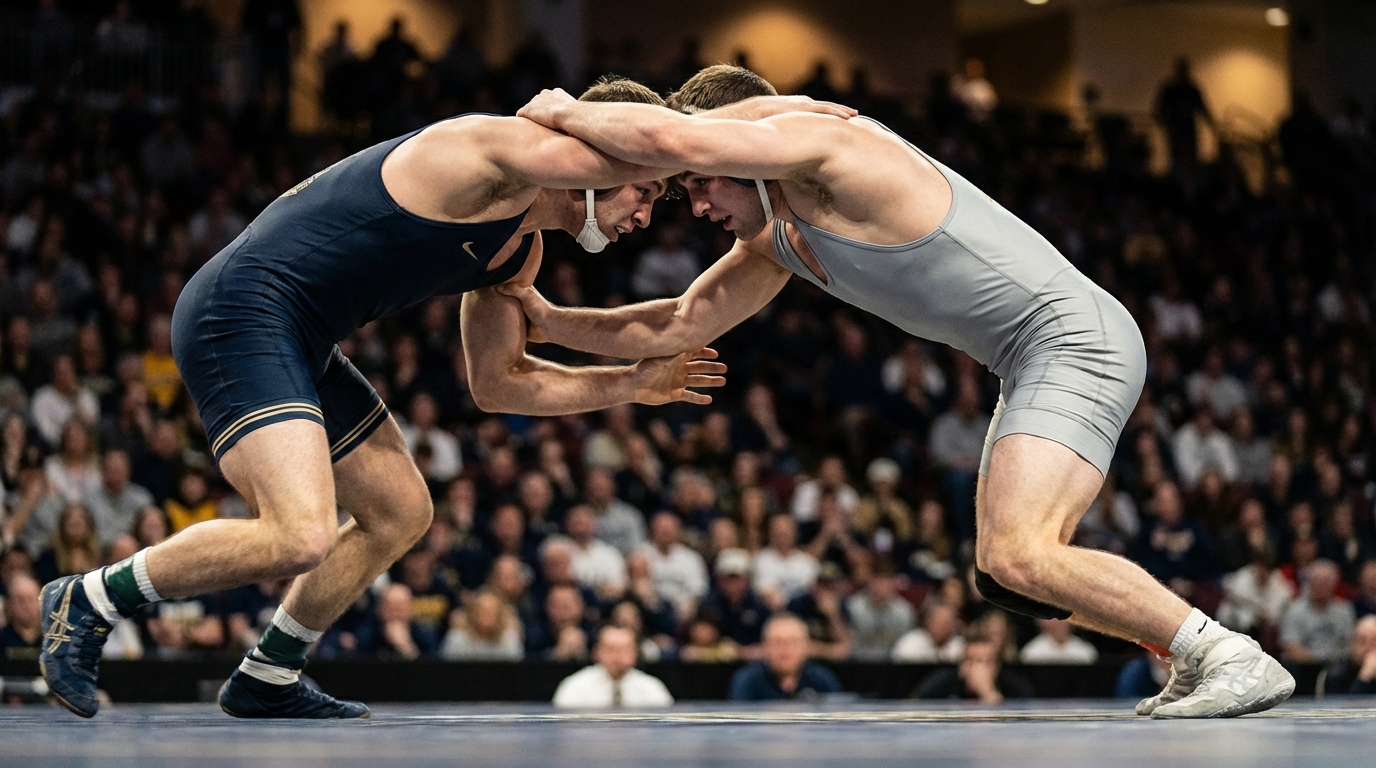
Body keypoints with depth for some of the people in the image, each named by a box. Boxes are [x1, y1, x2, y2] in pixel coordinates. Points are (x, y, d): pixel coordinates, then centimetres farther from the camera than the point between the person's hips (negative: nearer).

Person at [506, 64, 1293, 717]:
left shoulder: (827, 141, -16)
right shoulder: (774, 243, 14)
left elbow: (673, 136, -29)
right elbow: (680, 325, 22)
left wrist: (567, 112, -12)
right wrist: (550, 321, 16)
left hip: (1078, 339, -11)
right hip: (1039, 363, 11)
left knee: (1019, 556, -23)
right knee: (1003, 577, 14)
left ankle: (1236, 658, -17)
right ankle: (1200, 662, 20)